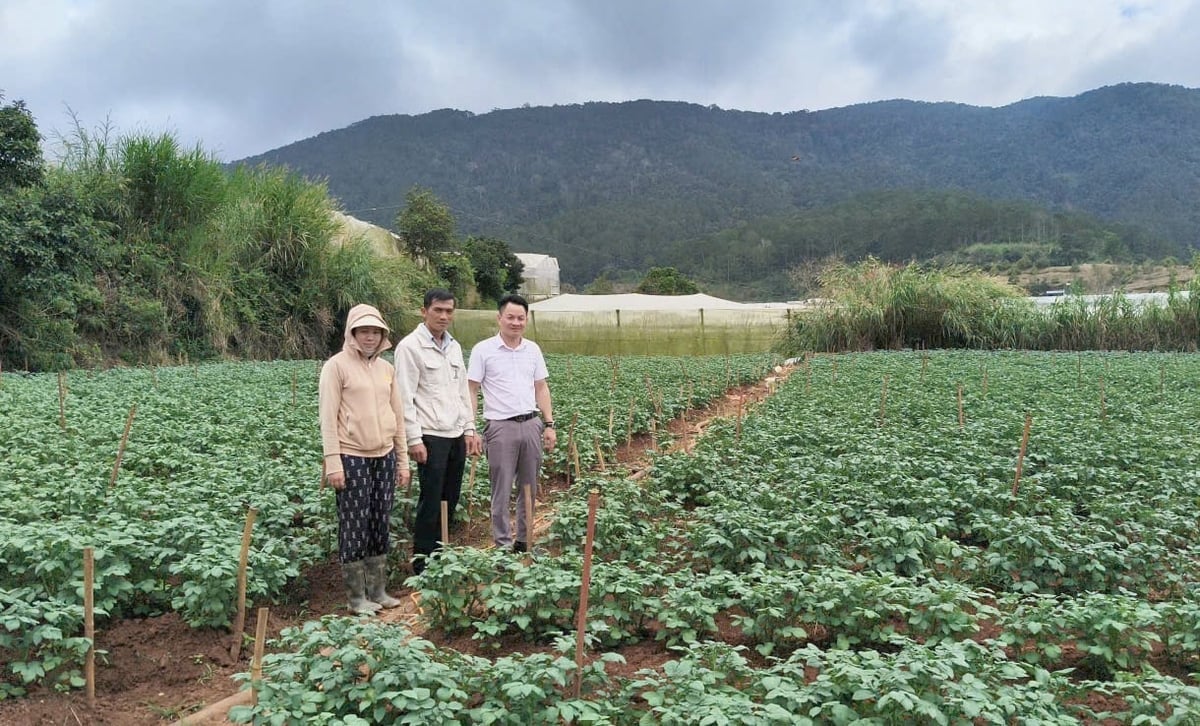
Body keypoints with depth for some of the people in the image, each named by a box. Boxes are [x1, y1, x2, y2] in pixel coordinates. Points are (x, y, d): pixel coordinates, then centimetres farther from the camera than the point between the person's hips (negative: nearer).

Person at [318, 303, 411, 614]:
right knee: (354, 526, 1)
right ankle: (357, 597, 13)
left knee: (380, 524, 10)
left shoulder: (386, 368, 11)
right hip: (352, 458, -5)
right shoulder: (336, 366, -6)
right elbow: (328, 417, -9)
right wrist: (333, 463, -14)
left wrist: (402, 460, 13)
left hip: (384, 457, 6)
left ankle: (378, 590, 21)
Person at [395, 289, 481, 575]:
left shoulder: (454, 346, 13)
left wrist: (470, 429, 12)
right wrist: (414, 439, -16)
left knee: (450, 500, 12)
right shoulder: (410, 346, -9)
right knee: (431, 502, -2)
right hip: (431, 436, -7)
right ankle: (422, 563, 10)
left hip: (456, 435, 7)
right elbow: (405, 398, -12)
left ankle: (438, 554, 25)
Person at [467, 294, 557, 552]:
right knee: (502, 491, 2)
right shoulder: (483, 350, -4)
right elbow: (472, 391, -4)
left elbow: (542, 389, 13)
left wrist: (549, 425, 7)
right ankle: (503, 545, 13)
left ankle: (524, 540, 24)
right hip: (501, 427, -4)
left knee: (529, 489, 12)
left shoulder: (533, 349, 8)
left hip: (531, 424, 5)